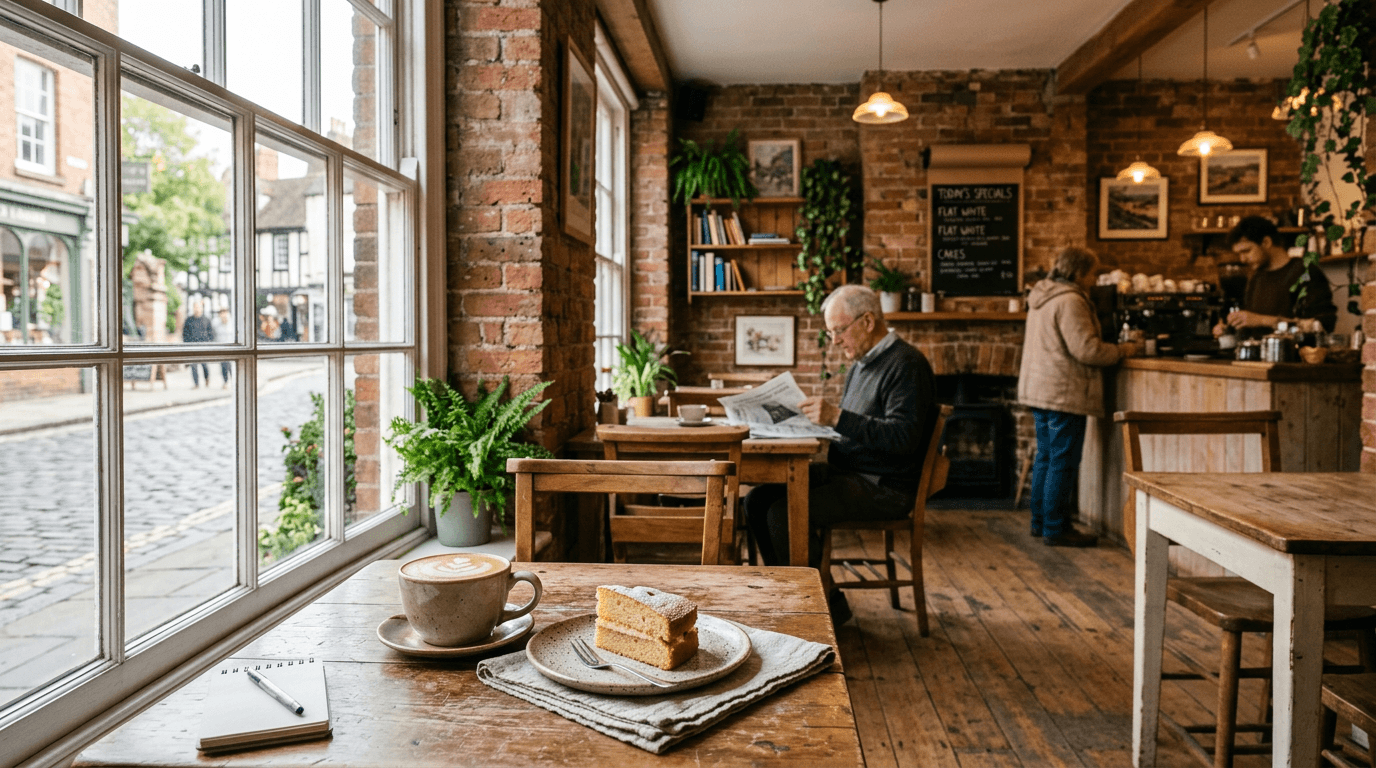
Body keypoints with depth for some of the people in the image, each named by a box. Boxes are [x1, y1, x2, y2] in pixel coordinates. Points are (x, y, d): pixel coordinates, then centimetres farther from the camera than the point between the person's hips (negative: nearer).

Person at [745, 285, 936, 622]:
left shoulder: (906, 364, -13)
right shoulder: (861, 364, 17)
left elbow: (903, 437, -25)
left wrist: (837, 417, -28)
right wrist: (819, 415, 6)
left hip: (885, 487, -10)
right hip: (845, 471, 10)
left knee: (784, 512, -24)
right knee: (758, 500, -3)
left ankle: (828, 604, -6)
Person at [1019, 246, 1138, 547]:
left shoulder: (1042, 297, 15)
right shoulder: (1070, 301, -17)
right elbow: (1086, 350, -21)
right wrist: (1123, 350, -4)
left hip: (1039, 390, 10)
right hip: (1063, 393, -10)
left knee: (1046, 457, 16)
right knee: (1063, 462, -3)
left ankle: (1040, 521, 23)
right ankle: (1055, 529, 3)